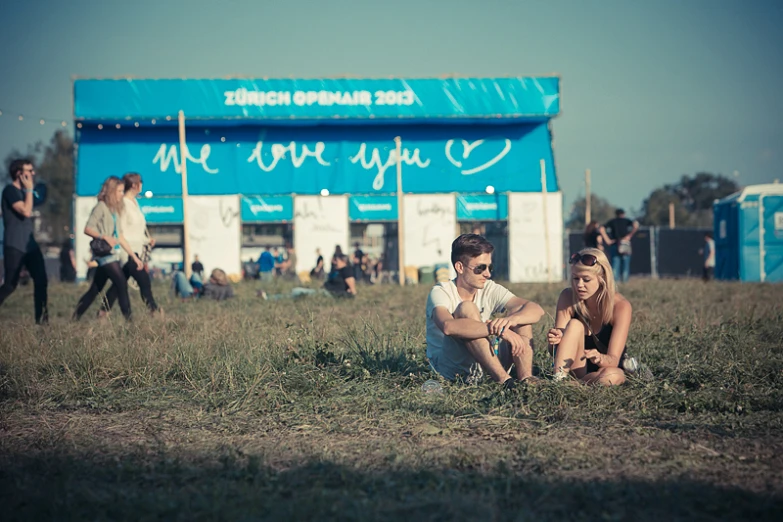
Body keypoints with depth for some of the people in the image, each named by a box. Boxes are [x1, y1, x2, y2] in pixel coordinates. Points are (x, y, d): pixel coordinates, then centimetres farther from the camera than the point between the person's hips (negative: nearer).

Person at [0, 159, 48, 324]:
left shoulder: (22, 191, 17)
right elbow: (26, 211, -23)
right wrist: (29, 189, -16)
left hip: (29, 244, 8)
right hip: (14, 246, -8)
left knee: (41, 280, 0)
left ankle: (41, 318, 4)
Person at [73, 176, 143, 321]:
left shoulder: (116, 209, 17)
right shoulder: (101, 207, -6)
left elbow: (120, 237, 19)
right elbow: (87, 229, -12)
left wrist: (134, 256, 17)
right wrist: (105, 237, -26)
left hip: (113, 255, 8)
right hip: (105, 254, -8)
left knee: (95, 289, 10)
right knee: (122, 283, -15)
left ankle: (75, 317, 16)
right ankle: (128, 318, -14)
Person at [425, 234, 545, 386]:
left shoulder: (490, 290, 0)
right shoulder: (441, 292, -15)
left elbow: (537, 310, -11)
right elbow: (448, 326, -39)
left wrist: (510, 320, -35)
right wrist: (499, 330, -44)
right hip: (449, 368, -5)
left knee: (521, 315, -9)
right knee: (466, 309, -27)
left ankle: (526, 379, -26)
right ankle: (504, 380, -35)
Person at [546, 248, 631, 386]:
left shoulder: (620, 306, -19)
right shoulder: (568, 297, -12)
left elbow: (614, 360, -25)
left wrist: (600, 358, -49)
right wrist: (556, 339, -37)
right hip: (577, 368, 2)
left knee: (611, 376, -38)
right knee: (574, 325, -24)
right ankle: (558, 381, -35)